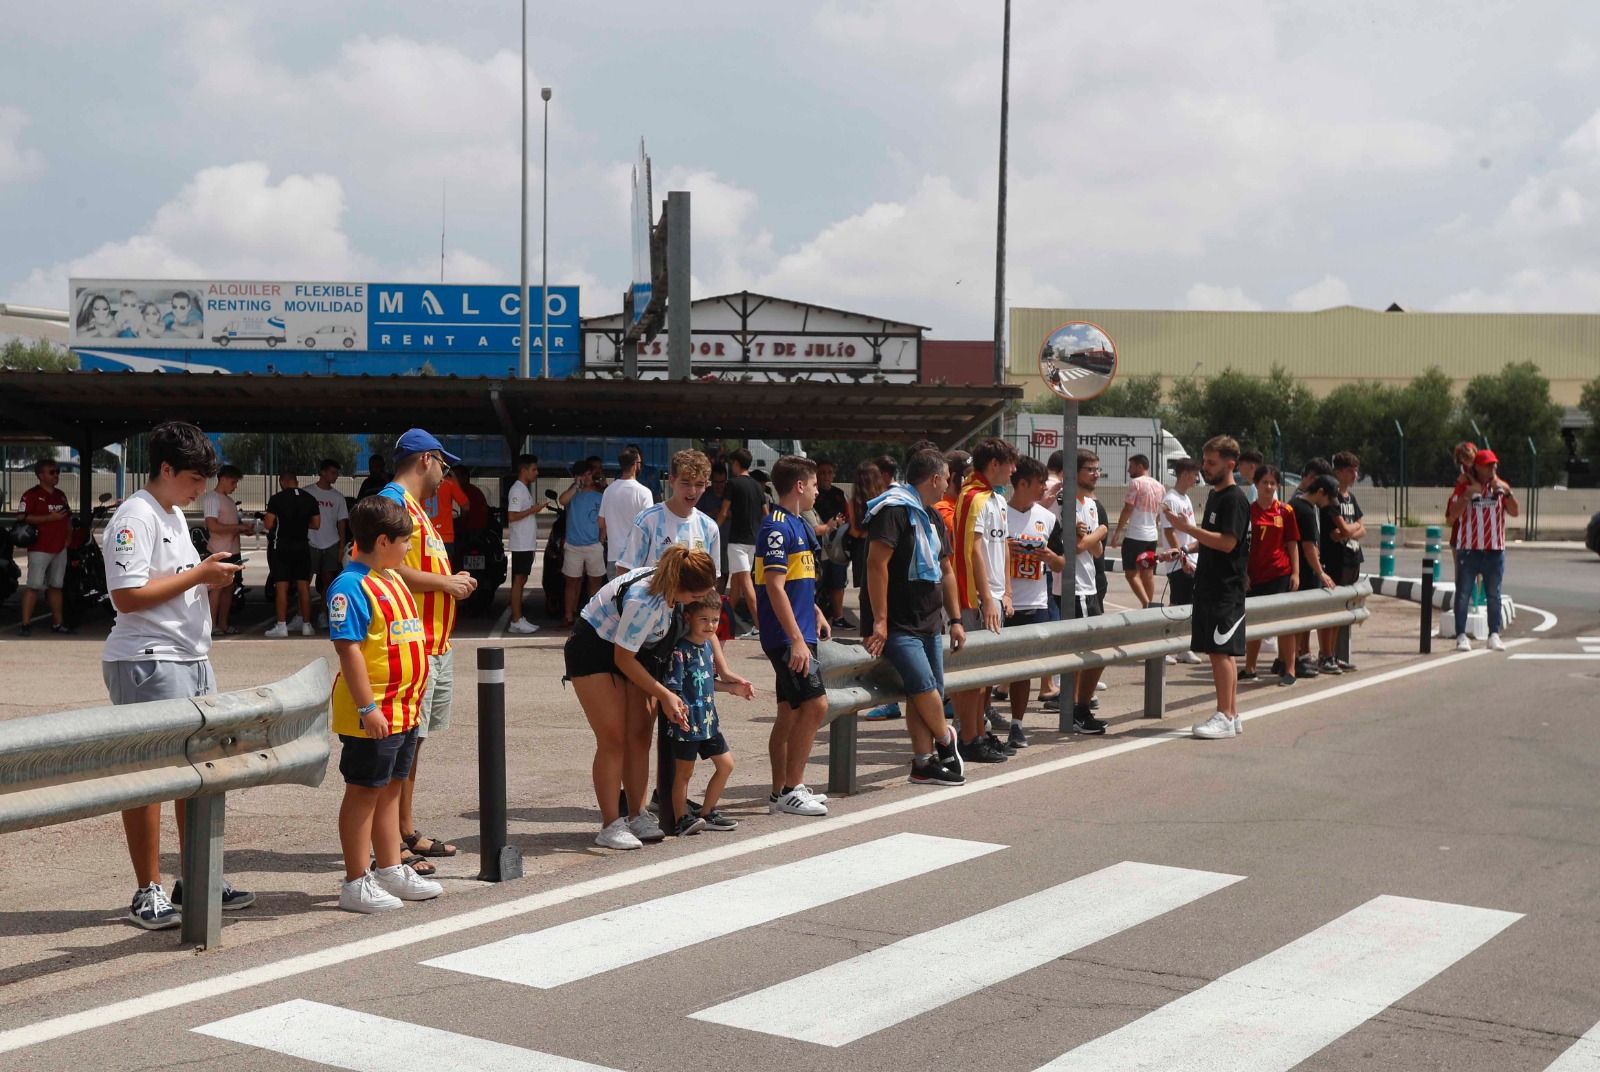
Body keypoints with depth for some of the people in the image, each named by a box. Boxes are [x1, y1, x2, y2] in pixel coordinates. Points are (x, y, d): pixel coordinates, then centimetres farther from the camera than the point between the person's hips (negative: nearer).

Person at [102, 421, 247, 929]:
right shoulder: (135, 517, -12)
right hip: (149, 663, -10)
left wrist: (212, 576, 11)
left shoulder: (176, 515, 18)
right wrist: (198, 574, -16)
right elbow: (128, 596, -20)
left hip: (192, 659, 10)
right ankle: (148, 894, 3)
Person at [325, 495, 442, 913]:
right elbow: (348, 649, -22)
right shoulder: (351, 586, -17)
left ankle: (391, 870, 28)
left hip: (403, 710, 9)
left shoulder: (393, 579, 13)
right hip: (373, 714, -9)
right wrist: (368, 707, -25)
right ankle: (356, 883, 8)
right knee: (364, 792, 0)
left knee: (390, 788, 17)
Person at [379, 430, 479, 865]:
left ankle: (406, 831, 21)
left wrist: (454, 580, 9)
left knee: (413, 738, 14)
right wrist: (445, 583, -15)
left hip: (434, 643, 11)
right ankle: (400, 836, -5)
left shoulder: (414, 506, 22)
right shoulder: (393, 502, -12)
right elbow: (389, 568, -23)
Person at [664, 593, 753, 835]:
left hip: (709, 720, 9)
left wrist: (734, 688, 20)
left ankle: (706, 813, 26)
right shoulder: (680, 651, -18)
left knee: (725, 764, 14)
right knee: (684, 771, 2)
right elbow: (672, 688, -24)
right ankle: (682, 820, 13)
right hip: (686, 723, -9)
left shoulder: (707, 646, 9)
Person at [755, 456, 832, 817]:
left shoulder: (799, 526, 15)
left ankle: (782, 792, 16)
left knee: (791, 712, 11)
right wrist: (796, 640, -24)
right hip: (788, 637, -10)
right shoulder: (776, 527, -15)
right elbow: (775, 587, -21)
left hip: (799, 634, 10)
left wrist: (816, 615, 26)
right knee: (816, 705, -13)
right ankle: (790, 790, -8)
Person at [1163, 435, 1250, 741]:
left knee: (1220, 650, -9)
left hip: (1226, 588, -9)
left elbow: (1227, 543, -21)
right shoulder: (1214, 495, 17)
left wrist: (1188, 528, -20)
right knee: (1221, 652, 11)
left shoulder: (1234, 499, -12)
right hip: (1210, 585, 9)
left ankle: (1225, 718, -6)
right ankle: (1232, 715, 16)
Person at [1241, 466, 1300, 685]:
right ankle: (1249, 669, 22)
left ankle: (1288, 670, 7)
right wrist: (1244, 574, -2)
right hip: (1255, 576, 1)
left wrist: (1295, 573, -2)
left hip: (1280, 575, -1)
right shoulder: (1248, 511, 1)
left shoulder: (1285, 511, 1)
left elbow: (1292, 544, 4)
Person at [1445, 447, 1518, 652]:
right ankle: (1461, 636, 1)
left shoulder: (1500, 488, 8)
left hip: (1495, 550, 2)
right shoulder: (1465, 487, 1)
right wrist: (1467, 496, -17)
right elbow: (1450, 517, -7)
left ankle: (1494, 635, 12)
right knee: (1463, 594, -2)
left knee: (1494, 595, 7)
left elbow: (1515, 512, -3)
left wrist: (1507, 491, -16)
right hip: (1469, 550, -2)